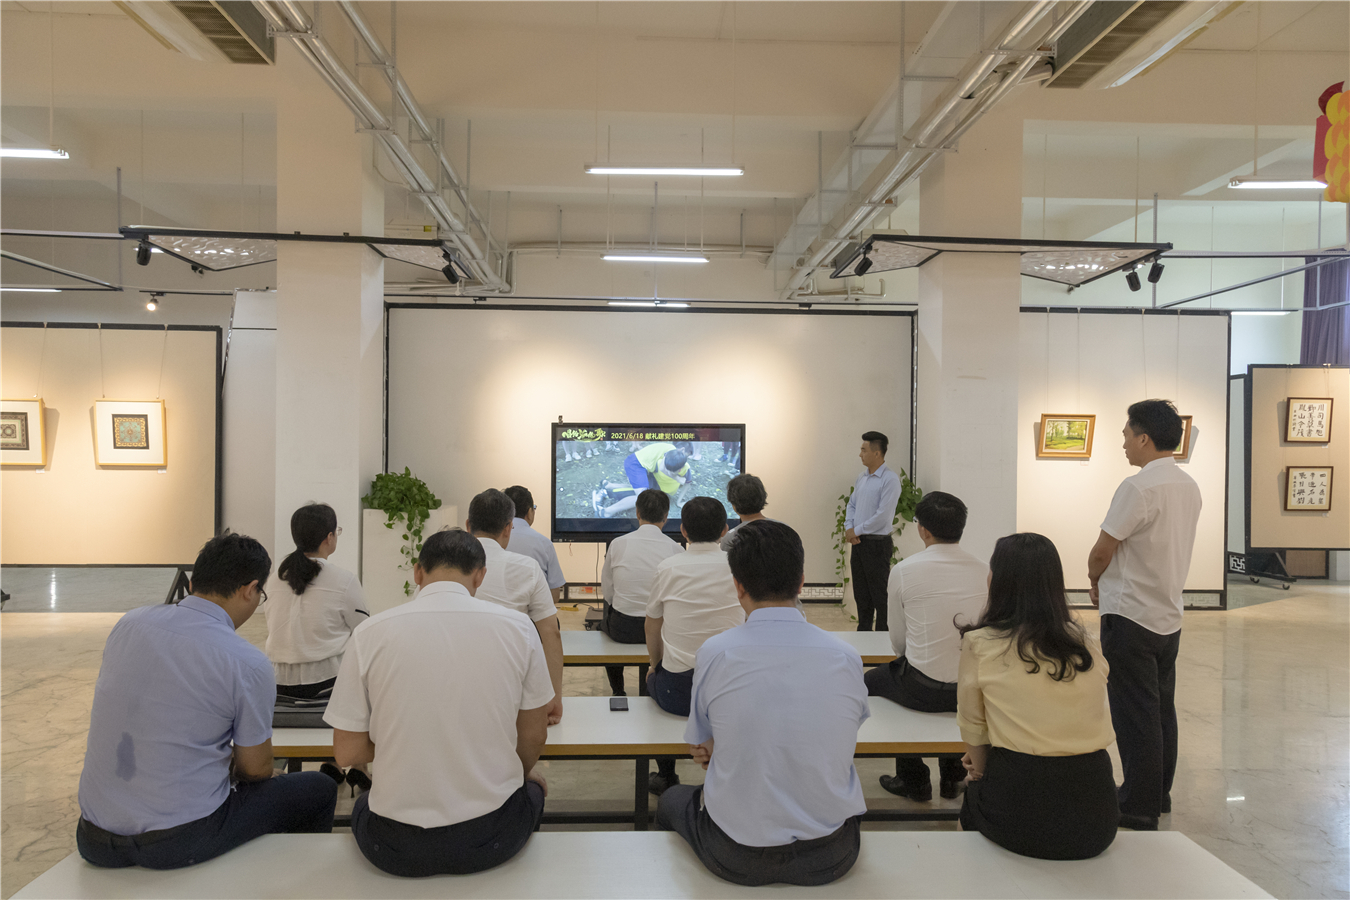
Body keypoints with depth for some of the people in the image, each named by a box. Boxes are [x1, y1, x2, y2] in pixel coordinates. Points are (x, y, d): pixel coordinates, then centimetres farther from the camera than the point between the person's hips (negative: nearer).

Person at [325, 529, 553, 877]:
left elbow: (347, 753, -3)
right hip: (490, 837, 0)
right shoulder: (517, 626, -8)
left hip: (397, 848, 1)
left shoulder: (369, 633, -9)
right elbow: (534, 736, 3)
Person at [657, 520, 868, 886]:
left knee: (672, 800, 30)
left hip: (736, 856, -2)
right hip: (831, 856, 2)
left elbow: (701, 748, -1)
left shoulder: (713, 653, -14)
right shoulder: (847, 657, -9)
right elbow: (845, 744, 5)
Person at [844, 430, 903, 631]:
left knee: (880, 595, 0)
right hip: (858, 543, 8)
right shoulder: (861, 479, 11)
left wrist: (856, 531, -12)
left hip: (877, 544, -8)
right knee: (861, 594, 15)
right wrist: (848, 528, -1)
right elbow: (852, 505, 18)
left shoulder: (889, 479, -14)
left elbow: (883, 516, -19)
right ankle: (863, 633, 26)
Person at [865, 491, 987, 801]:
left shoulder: (904, 571, -12)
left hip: (922, 689, -4)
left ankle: (913, 779, 33)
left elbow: (898, 640, -2)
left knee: (871, 681, 27)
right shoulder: (984, 572, -3)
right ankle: (952, 776, 48)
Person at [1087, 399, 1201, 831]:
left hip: (1130, 617, -9)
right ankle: (1159, 795, 30)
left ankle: (1139, 809, 9)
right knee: (1162, 710, 18)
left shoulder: (1138, 487, -21)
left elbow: (1102, 551, -16)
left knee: (1135, 715, 0)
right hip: (1169, 615, 9)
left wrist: (1094, 579, 5)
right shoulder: (1189, 486, 7)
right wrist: (1110, 580, 11)